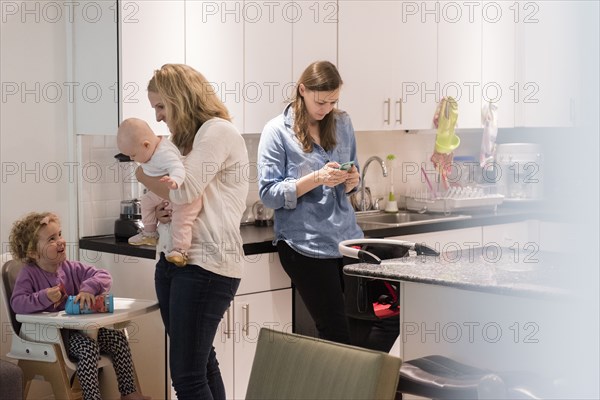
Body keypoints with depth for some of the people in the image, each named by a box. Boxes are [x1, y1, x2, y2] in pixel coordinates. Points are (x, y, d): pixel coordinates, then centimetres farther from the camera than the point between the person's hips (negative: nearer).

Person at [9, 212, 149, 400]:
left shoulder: (71, 268, 4)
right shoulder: (29, 274, -8)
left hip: (78, 327, 6)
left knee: (117, 337, -6)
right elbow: (17, 303, -20)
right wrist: (44, 298, -32)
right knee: (88, 346, -31)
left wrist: (88, 288, -24)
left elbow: (103, 276, -3)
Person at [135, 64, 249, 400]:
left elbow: (185, 191, -18)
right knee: (201, 363, 14)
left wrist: (144, 175, 0)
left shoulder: (218, 131, -7)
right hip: (174, 259, 10)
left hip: (205, 263, -10)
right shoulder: (190, 138, 21)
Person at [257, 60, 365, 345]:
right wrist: (317, 178, -20)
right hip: (305, 244, -5)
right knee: (337, 334, -7)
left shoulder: (342, 124, 11)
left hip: (347, 238, 5)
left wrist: (352, 180, -5)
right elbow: (269, 194, -9)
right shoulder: (277, 131, -4)